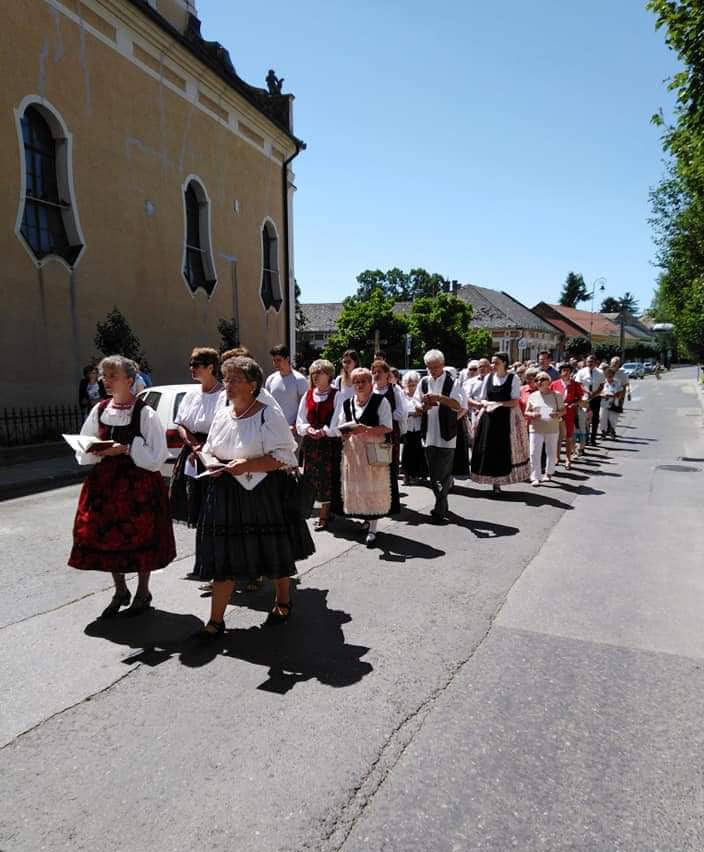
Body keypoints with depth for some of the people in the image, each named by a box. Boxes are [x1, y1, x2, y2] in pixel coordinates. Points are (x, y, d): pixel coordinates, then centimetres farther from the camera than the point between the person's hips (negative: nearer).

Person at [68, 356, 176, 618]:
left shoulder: (145, 413, -11)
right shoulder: (99, 410, 5)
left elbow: (156, 455, -12)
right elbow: (83, 452, 10)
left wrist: (125, 449, -21)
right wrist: (96, 451, -11)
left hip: (138, 483, -5)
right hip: (104, 482, 5)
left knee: (140, 537, 4)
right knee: (106, 535, 10)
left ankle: (143, 592, 26)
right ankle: (120, 591, 31)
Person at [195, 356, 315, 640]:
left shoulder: (269, 415, -10)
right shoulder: (221, 415, 9)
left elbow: (284, 457, -15)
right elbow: (209, 452, 19)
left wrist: (248, 465, -25)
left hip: (264, 495, -5)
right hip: (226, 496, 5)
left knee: (273, 551, 10)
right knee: (222, 556, 5)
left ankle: (283, 601, 36)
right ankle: (216, 620, 16)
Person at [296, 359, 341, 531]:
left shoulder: (336, 395, -6)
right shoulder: (308, 395, 10)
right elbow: (300, 421, 10)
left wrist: (323, 431, -17)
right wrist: (308, 429, -8)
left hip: (330, 442, -5)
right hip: (310, 443, 5)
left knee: (327, 477, -1)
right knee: (313, 477, 7)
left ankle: (324, 515, 8)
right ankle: (326, 510, 21)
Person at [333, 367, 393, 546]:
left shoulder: (381, 401, -4)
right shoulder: (347, 403, 10)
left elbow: (388, 427, -10)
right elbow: (340, 427, 15)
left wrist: (366, 430, -22)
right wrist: (346, 433, -8)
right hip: (353, 451, 5)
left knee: (374, 488, -2)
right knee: (356, 487, 8)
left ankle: (372, 528, 4)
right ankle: (366, 518, 27)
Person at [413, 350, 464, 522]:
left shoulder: (452, 382, -6)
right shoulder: (424, 382, 8)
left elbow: (459, 405, -17)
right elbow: (416, 405, 11)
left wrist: (439, 398, -29)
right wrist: (423, 407, -11)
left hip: (446, 435, -5)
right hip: (429, 435, 5)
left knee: (443, 475, -4)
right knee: (433, 474, 13)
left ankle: (439, 511, 3)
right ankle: (442, 506, 28)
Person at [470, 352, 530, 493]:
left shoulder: (513, 379, -2)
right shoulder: (488, 377, 10)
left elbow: (514, 402, -8)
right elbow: (482, 399, 12)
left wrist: (497, 404, -16)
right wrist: (487, 404, -9)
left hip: (507, 418, -3)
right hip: (489, 417, 4)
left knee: (504, 449, -2)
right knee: (487, 449, 1)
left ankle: (498, 482, 9)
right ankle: (492, 480, 12)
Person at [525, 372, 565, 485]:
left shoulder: (557, 395, 5)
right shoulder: (533, 396, 7)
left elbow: (563, 410, 8)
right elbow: (526, 412, 9)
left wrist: (558, 414, -14)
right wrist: (532, 414, -14)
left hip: (552, 429, 0)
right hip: (536, 429, 0)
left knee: (551, 453, 10)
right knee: (534, 453, -7)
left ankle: (548, 473, 30)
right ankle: (536, 477, -2)